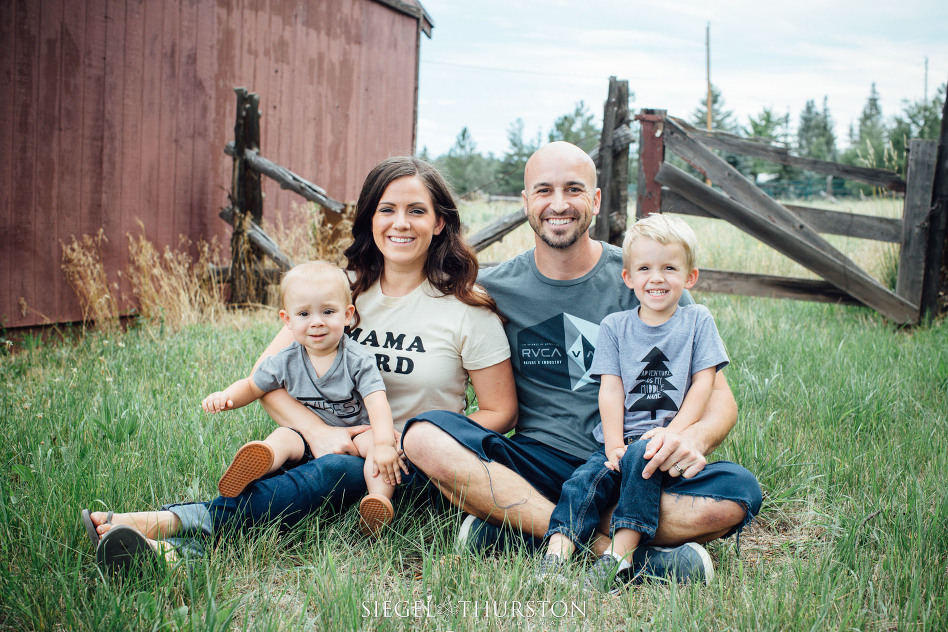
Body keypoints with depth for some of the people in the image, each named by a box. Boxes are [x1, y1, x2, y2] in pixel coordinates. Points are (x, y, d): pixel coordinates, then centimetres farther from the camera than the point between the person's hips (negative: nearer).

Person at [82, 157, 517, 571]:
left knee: (336, 472, -36)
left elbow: (500, 412, -2)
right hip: (339, 446, 4)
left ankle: (172, 522, -50)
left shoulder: (466, 309, -4)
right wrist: (318, 431, -20)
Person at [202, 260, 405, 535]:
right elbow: (252, 386, 14)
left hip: (352, 437, -1)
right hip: (307, 441, 2)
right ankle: (252, 467, -56)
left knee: (374, 440, -30)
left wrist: (384, 444, -39)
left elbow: (377, 402, -22)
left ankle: (380, 499, -44)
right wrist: (226, 397, -9)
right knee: (282, 437, -27)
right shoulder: (286, 362, 0)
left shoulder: (358, 361, -10)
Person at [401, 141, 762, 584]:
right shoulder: (493, 289, 4)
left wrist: (694, 437, -23)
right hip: (537, 465, 1)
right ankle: (619, 549, -31)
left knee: (738, 493, -28)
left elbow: (719, 395, 0)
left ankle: (515, 522, -25)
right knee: (423, 437, -26)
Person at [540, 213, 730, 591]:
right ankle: (556, 557, -38)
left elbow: (702, 384, 2)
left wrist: (673, 432, -12)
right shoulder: (614, 326, 12)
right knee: (585, 480, -25)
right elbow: (611, 389, 5)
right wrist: (614, 444, -9)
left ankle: (620, 554, -37)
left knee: (641, 457, -34)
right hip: (619, 442, 2)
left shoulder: (697, 321, 9)